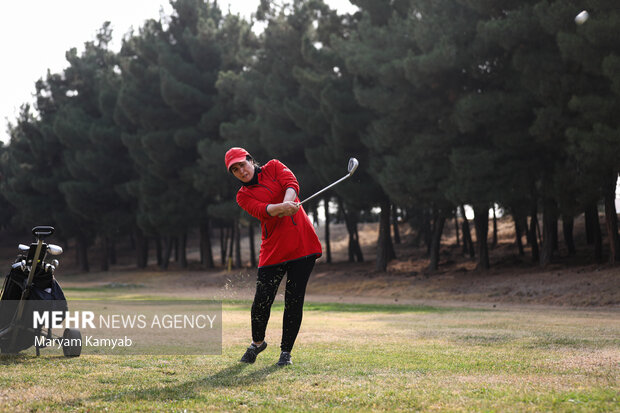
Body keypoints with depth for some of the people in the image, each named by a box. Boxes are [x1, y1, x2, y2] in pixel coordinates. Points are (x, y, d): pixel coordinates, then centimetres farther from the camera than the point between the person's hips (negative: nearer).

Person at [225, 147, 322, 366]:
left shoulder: (274, 167, 10)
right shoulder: (243, 196, 7)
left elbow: (291, 183, -9)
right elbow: (262, 210, -14)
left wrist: (288, 201, -31)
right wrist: (282, 208, -34)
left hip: (302, 243, 0)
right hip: (273, 251, 1)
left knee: (294, 301, -3)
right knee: (262, 300, -5)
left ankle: (286, 351, 11)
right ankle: (257, 342, 23)